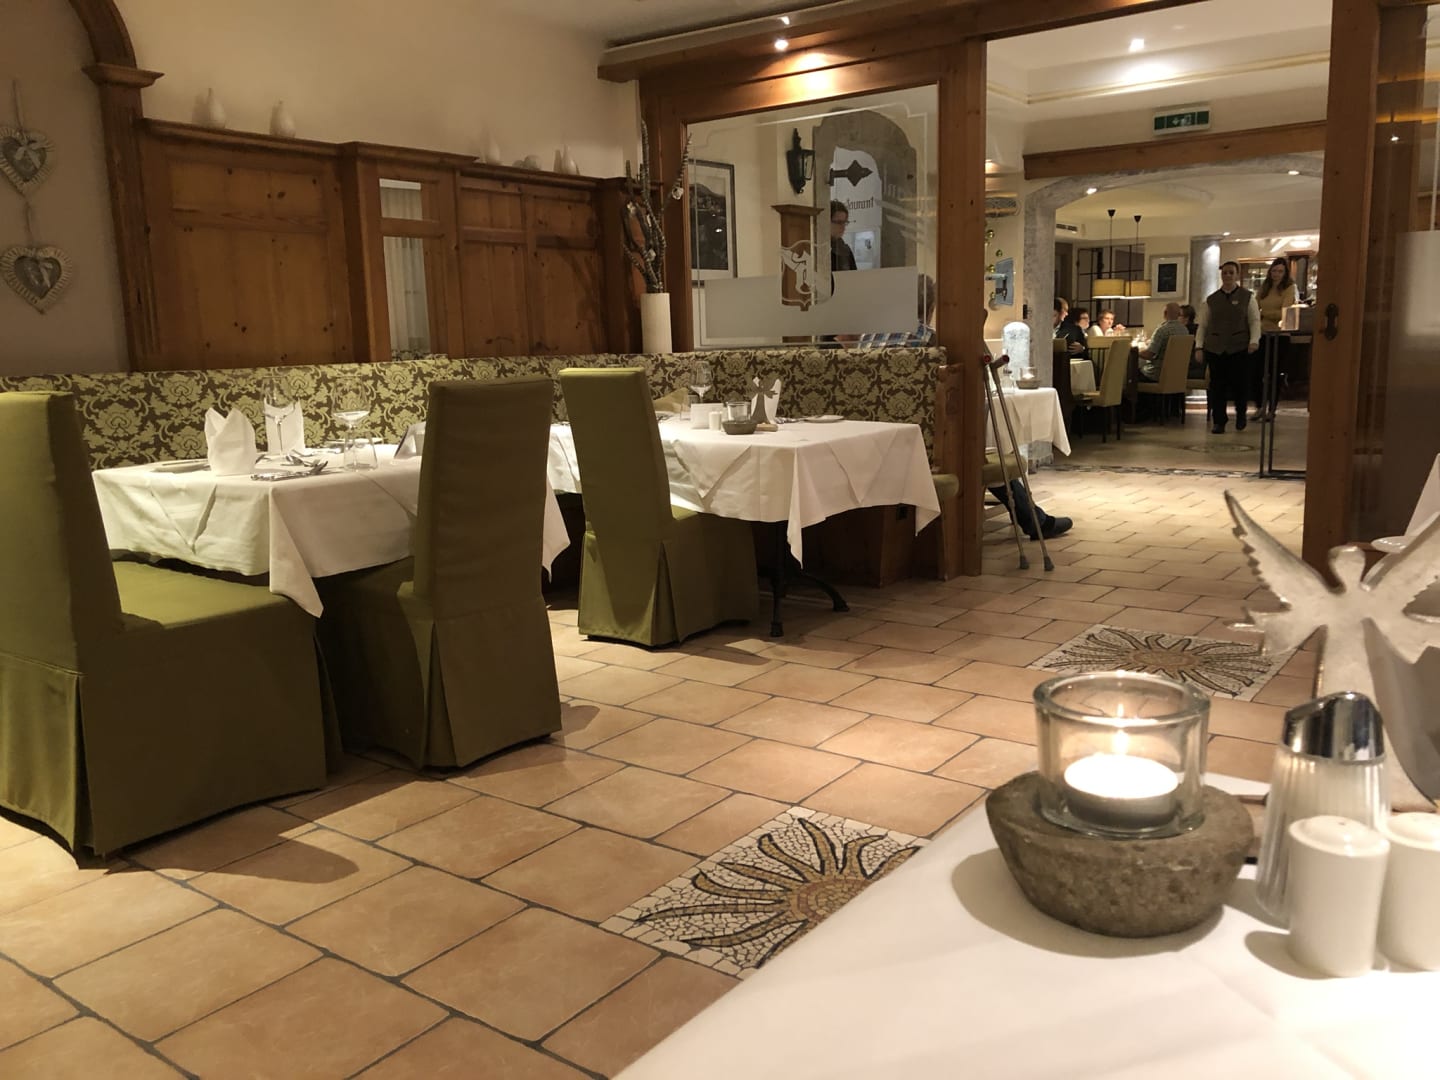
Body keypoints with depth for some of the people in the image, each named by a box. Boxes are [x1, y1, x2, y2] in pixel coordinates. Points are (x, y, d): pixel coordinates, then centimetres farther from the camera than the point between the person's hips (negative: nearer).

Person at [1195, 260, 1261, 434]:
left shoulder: (1247, 297, 5)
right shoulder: (1211, 300, 11)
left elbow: (1255, 321, 1)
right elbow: (1202, 325, 11)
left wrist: (1254, 341, -13)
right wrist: (1199, 346, 3)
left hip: (1239, 348, -2)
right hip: (1215, 348, 2)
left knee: (1238, 384, 2)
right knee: (1217, 386, -1)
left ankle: (1240, 416, 28)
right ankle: (1218, 422, 6)